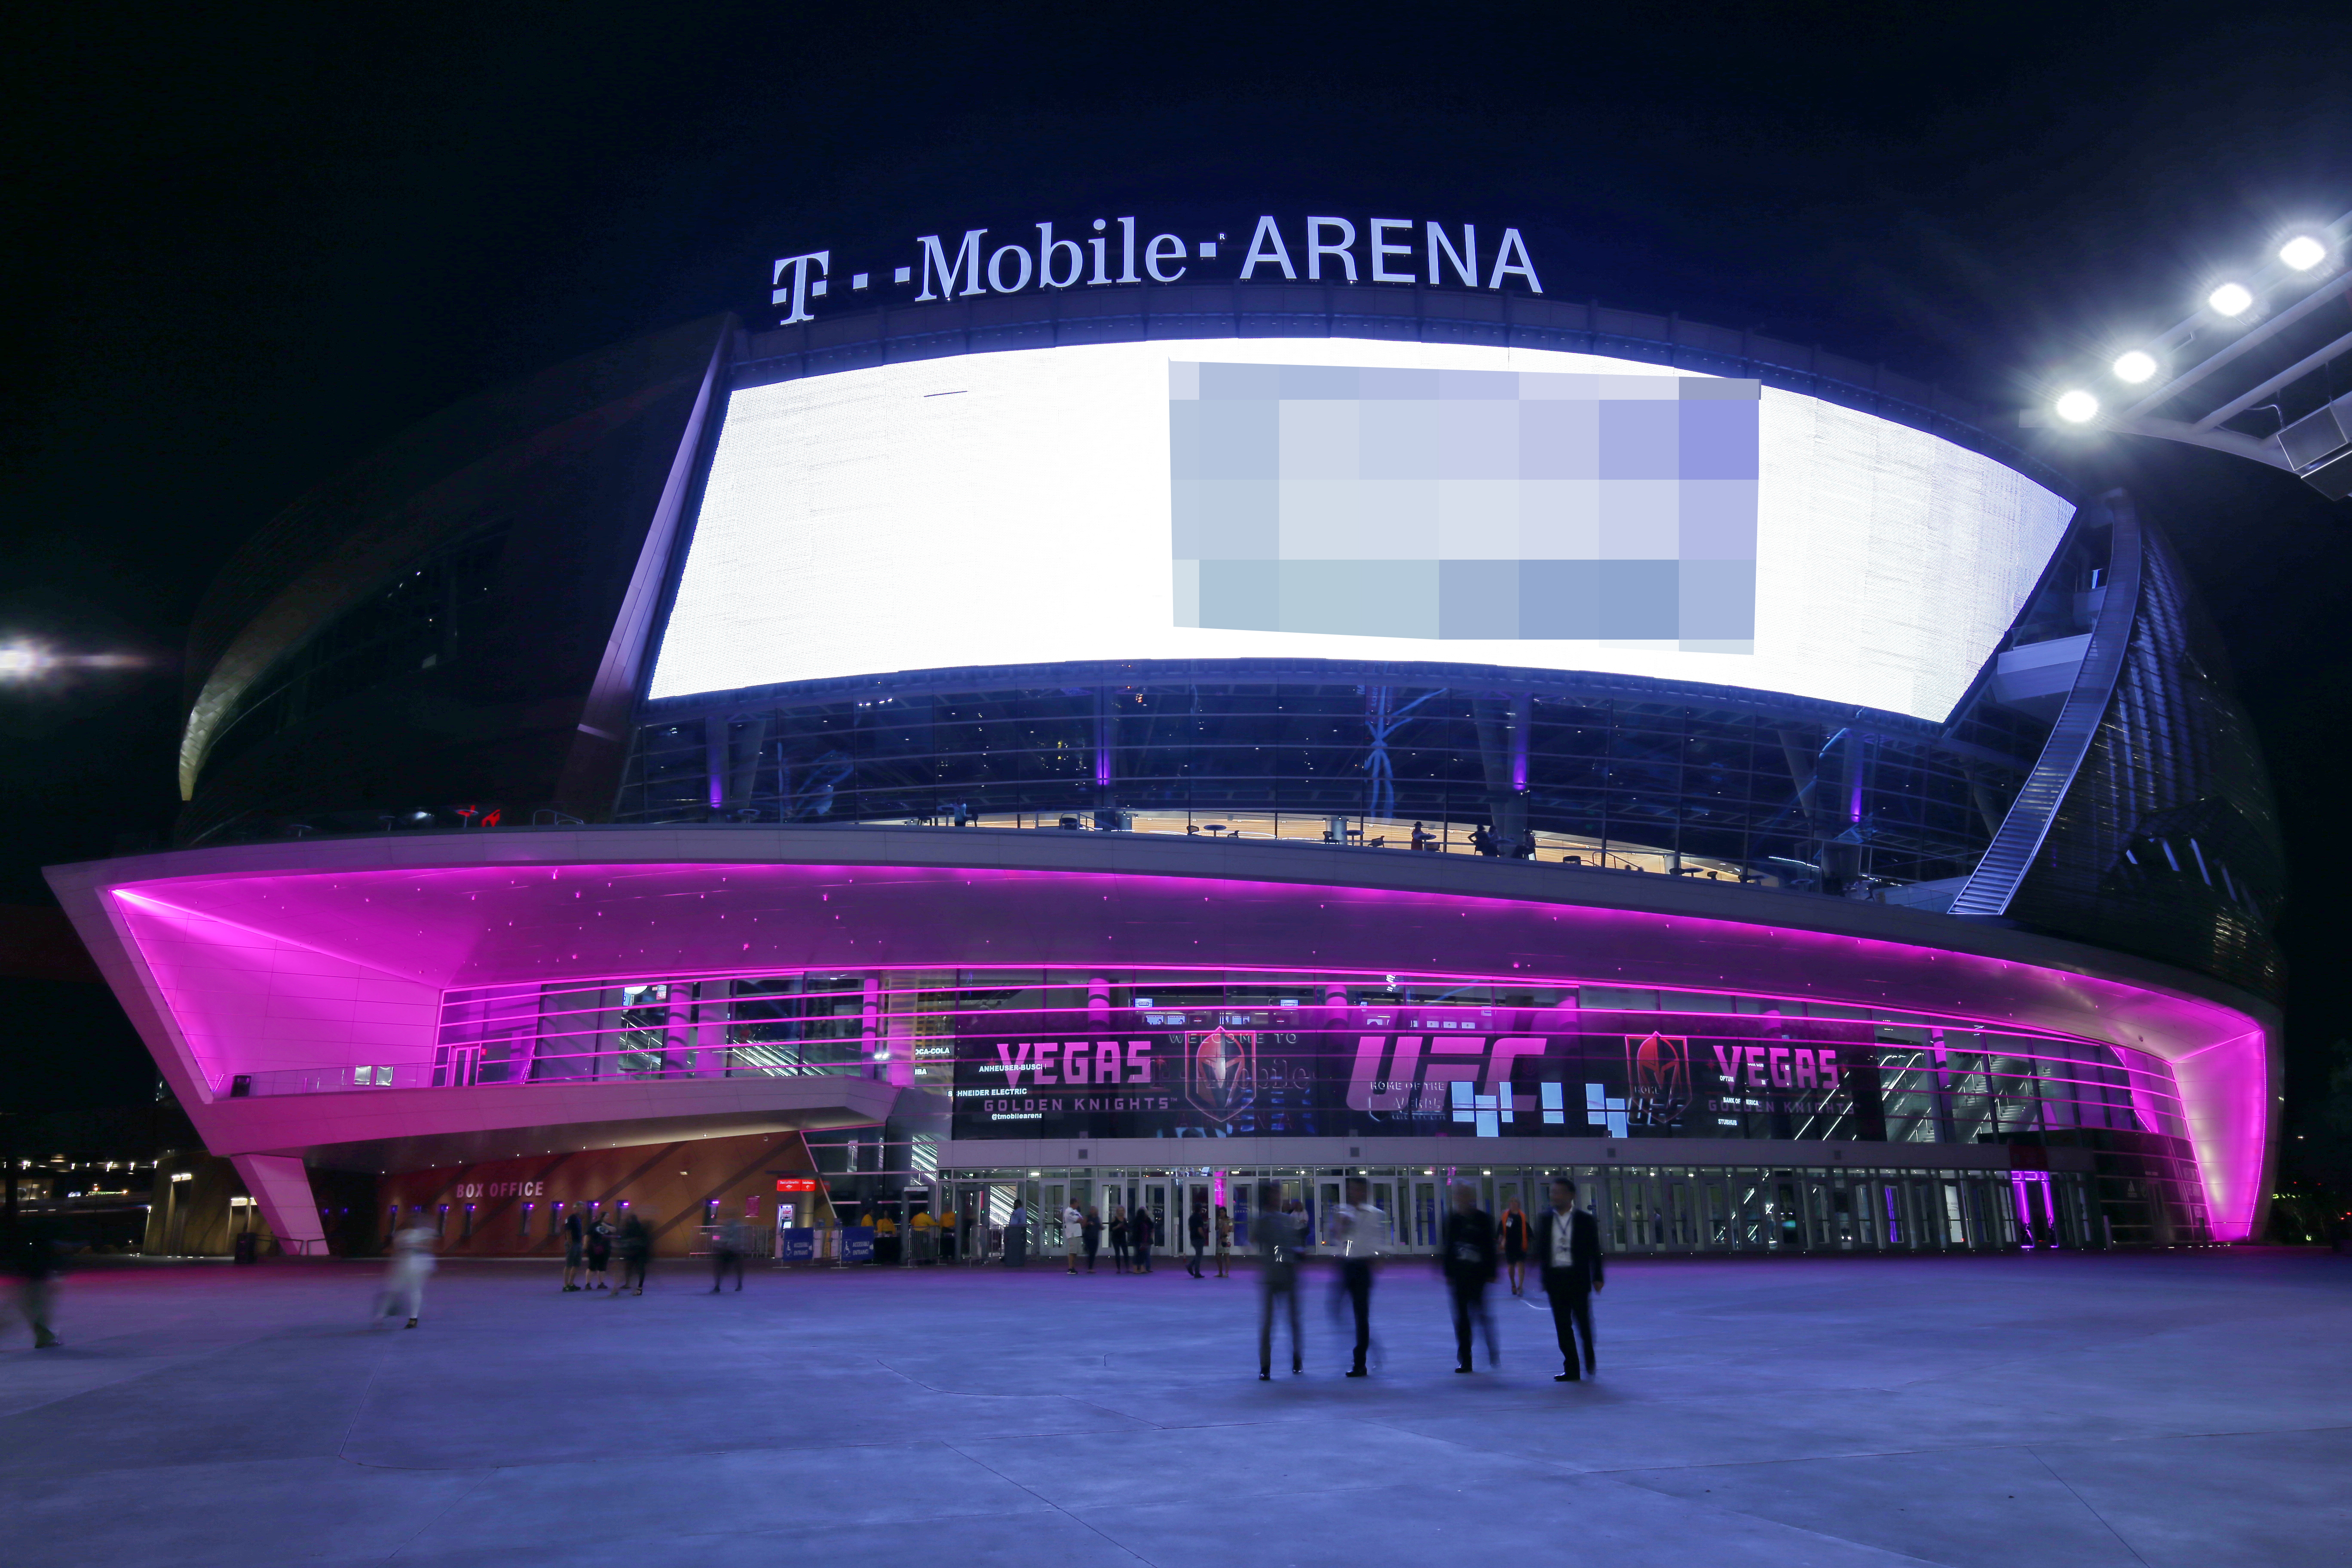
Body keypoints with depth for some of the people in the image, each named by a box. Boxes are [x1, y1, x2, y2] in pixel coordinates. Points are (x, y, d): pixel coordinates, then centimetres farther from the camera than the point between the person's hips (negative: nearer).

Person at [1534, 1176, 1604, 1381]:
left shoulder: (1585, 1219, 0)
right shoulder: (1544, 1219, 6)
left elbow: (1594, 1250, 2)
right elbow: (1539, 1250, 8)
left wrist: (1597, 1277, -2)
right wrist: (1540, 1277, 3)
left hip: (1578, 1277, -2)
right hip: (1555, 1277, 2)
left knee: (1583, 1321, 1)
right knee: (1563, 1325, 3)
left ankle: (1589, 1360, 25)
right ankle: (1571, 1369, 8)